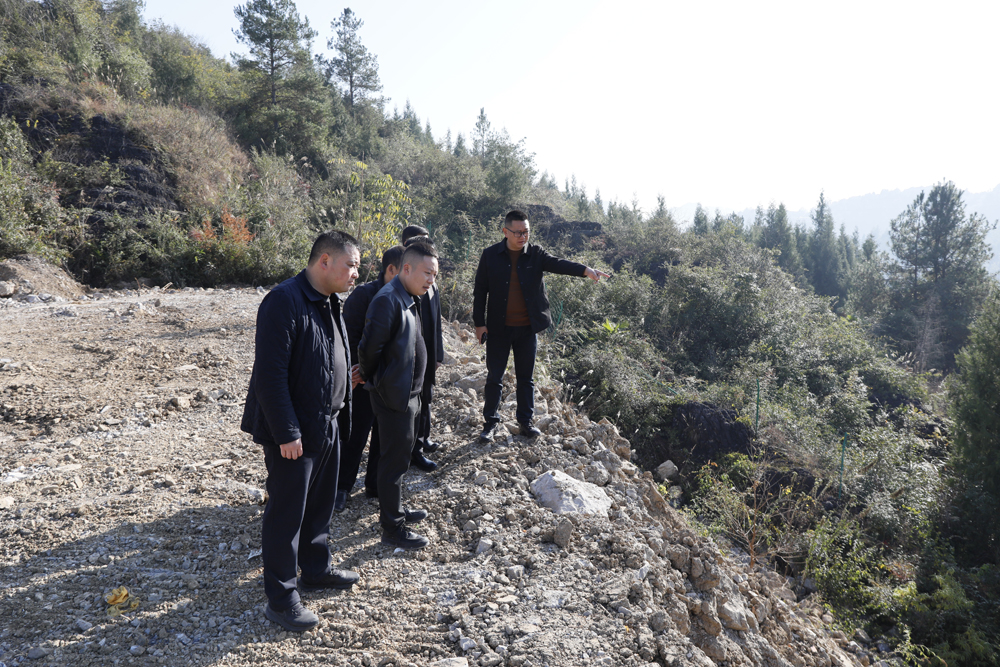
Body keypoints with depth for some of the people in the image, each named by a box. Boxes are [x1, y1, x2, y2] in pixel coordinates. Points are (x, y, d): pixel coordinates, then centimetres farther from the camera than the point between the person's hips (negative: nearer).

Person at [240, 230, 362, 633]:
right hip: (293, 433, -9)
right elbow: (270, 373, -24)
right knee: (286, 513, 4)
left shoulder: (330, 302, 9)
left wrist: (339, 417, 15)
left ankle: (315, 570, 40)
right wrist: (287, 433, -22)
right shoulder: (284, 301, -21)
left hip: (327, 426, 9)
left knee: (320, 504, 22)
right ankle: (281, 599, 18)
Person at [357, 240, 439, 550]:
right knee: (394, 460, 1)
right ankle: (392, 529, 13)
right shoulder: (387, 300, -22)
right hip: (394, 396, -9)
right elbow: (370, 347, -22)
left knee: (400, 454, 21)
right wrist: (372, 379, -5)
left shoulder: (410, 300, 9)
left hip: (407, 394, 9)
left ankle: (396, 509, 38)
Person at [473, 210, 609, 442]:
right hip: (499, 328, -1)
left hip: (528, 327, 1)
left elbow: (558, 264, -18)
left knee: (526, 378, 12)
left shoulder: (535, 254, -1)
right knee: (494, 377, 6)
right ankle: (491, 422, 18)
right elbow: (480, 291, 0)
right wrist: (479, 323, -4)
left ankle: (526, 421, 25)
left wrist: (585, 270, -37)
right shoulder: (490, 255, -4)